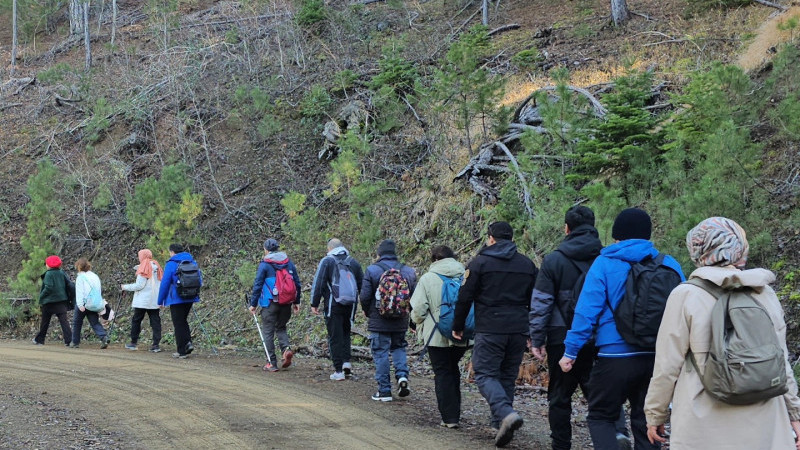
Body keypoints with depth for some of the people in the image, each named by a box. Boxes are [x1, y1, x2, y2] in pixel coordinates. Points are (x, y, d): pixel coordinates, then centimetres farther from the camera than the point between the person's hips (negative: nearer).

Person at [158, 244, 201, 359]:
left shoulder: (171, 264, -9)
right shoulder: (192, 262, 10)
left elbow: (165, 283, -11)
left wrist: (160, 301, -4)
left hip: (176, 299, -6)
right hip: (190, 298, 6)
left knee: (179, 324, 2)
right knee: (183, 321, 21)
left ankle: (182, 351, 3)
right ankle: (188, 342, 1)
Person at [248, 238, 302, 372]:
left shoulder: (264, 265, -7)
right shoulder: (289, 263, 8)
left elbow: (257, 285, -7)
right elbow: (297, 283, 11)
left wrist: (253, 304, -1)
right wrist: (296, 302, 18)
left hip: (270, 303, -5)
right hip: (286, 304, 5)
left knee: (268, 331, 4)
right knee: (281, 327, 21)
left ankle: (272, 363, 2)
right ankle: (286, 349, -6)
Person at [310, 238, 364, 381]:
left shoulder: (327, 261, -3)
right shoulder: (353, 262, 11)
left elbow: (318, 284, -8)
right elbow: (362, 285, 15)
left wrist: (314, 304, -3)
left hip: (333, 305, -4)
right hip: (350, 305, 4)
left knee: (335, 337, 1)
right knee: (346, 333, 19)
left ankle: (339, 371, 0)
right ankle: (346, 361, 3)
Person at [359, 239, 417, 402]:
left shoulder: (372, 270, -9)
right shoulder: (407, 271, 2)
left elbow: (365, 296, -9)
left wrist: (367, 311, 10)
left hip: (378, 321, -3)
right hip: (400, 321, 3)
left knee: (381, 353, 3)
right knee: (399, 347, 22)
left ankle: (384, 391, 4)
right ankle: (402, 375, -2)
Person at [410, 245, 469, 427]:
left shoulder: (427, 279, -6)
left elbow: (418, 309, -9)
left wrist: (419, 326, 11)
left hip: (438, 336, -3)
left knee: (442, 374, 6)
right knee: (453, 371, 21)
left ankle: (450, 417, 4)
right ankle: (455, 414, 23)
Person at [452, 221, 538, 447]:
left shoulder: (480, 262, -2)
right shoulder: (527, 264, 12)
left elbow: (465, 298, -4)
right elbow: (535, 301, 15)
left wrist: (458, 326, 7)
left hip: (490, 330, -5)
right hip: (518, 331, 5)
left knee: (485, 374, -2)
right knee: (508, 376, 13)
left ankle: (506, 413, -25)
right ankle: (501, 424, 13)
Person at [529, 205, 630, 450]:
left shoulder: (553, 260, -4)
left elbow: (540, 303, -5)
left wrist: (537, 340, -1)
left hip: (562, 338, -2)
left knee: (560, 397, 10)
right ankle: (617, 430, -17)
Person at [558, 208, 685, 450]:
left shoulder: (605, 264, -4)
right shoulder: (669, 265, 6)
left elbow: (587, 311, -9)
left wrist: (570, 351, -4)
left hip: (615, 356, -4)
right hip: (657, 357, 4)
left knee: (600, 417, 9)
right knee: (645, 421, 13)